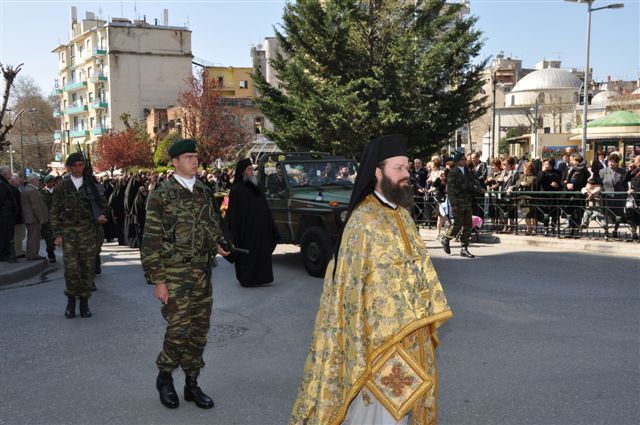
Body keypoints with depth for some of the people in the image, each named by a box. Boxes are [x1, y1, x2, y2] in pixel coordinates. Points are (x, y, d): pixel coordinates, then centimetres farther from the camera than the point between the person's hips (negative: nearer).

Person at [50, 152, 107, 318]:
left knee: (87, 267, 2)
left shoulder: (92, 184, 6)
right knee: (71, 268, -8)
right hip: (68, 232, -1)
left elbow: (102, 203, 14)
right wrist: (57, 234, -1)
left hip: (87, 231, 1)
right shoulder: (62, 186, 4)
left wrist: (101, 215, -8)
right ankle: (71, 300, 12)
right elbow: (55, 211, 5)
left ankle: (84, 301, 15)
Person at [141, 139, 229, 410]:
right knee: (178, 331, -6)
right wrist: (157, 280, -12)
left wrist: (217, 245, 3)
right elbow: (151, 241, -9)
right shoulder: (161, 195, -7)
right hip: (174, 274, -5)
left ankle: (192, 384, 23)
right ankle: (164, 378, 19)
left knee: (199, 331, 9)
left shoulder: (204, 192, 9)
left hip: (202, 273, 5)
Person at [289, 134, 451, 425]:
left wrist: (426, 318, 15)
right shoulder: (363, 221, -18)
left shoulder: (402, 214, 8)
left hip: (410, 328, 8)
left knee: (402, 398, 19)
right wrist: (358, 336, -17)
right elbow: (351, 282, -17)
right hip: (381, 331, -8)